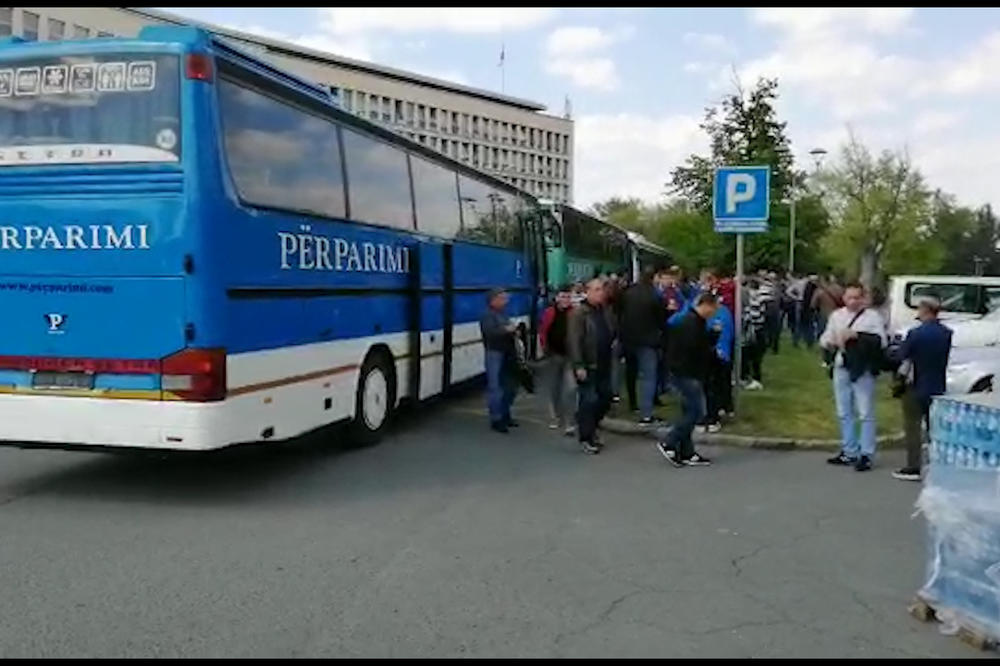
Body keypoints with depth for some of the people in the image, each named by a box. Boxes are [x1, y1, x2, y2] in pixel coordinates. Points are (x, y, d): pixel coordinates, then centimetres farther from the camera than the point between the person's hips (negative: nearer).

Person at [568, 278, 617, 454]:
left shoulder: (605, 311, 11)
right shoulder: (579, 312, -10)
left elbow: (614, 333, 20)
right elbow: (574, 340, -16)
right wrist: (578, 365, -20)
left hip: (604, 365, 7)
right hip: (587, 366, -7)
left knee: (605, 398, 11)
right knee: (588, 400, -3)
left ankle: (589, 428, 30)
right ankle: (585, 438, 8)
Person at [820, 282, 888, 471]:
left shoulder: (873, 317, -4)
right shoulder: (836, 315, 10)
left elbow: (881, 341, -14)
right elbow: (824, 338, 13)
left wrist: (857, 335, -22)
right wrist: (829, 342, -10)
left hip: (863, 370, -5)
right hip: (841, 368, 6)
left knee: (865, 414, -3)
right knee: (844, 413, 14)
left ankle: (866, 455, 4)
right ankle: (849, 452, 27)